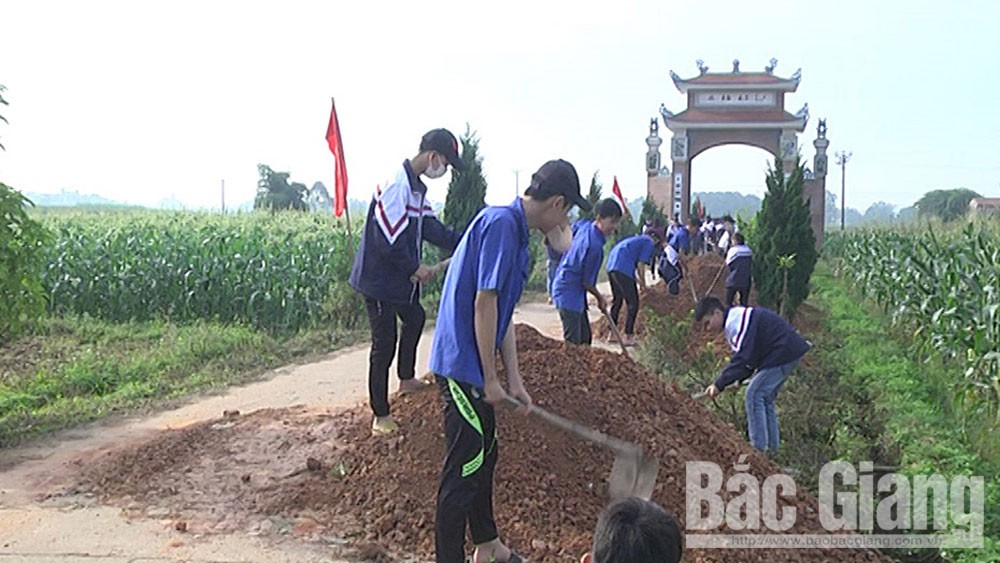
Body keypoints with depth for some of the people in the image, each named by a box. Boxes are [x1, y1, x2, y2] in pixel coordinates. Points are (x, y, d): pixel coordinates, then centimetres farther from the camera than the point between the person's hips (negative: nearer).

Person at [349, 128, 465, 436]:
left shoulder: (417, 187, 8)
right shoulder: (396, 184, -25)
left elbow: (432, 227, 13)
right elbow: (388, 240, -27)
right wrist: (415, 268, -15)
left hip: (400, 278, 11)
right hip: (379, 278, -11)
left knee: (415, 318, 29)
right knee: (384, 345, -4)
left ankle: (406, 379, 50)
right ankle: (381, 417, 7)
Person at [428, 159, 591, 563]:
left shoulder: (515, 230, 13)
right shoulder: (500, 223, -17)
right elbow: (484, 302, -21)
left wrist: (514, 380, 14)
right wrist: (490, 379, -16)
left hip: (472, 368, 11)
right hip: (462, 366, -11)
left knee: (484, 455, 22)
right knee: (463, 469, -3)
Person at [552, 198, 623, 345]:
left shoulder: (584, 225, -1)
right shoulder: (595, 246, -26)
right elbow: (587, 282, -17)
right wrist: (600, 298, 1)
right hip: (569, 294, -10)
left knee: (585, 338, 16)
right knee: (573, 342, -9)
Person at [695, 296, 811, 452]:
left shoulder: (736, 321, -19)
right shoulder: (736, 318, 15)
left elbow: (742, 359, -27)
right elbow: (747, 356, 18)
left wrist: (719, 384, -26)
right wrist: (738, 379, 5)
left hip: (783, 354, -11)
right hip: (790, 351, 11)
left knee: (754, 396, -9)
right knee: (765, 398, 17)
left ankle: (758, 449, -5)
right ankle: (772, 447, 23)